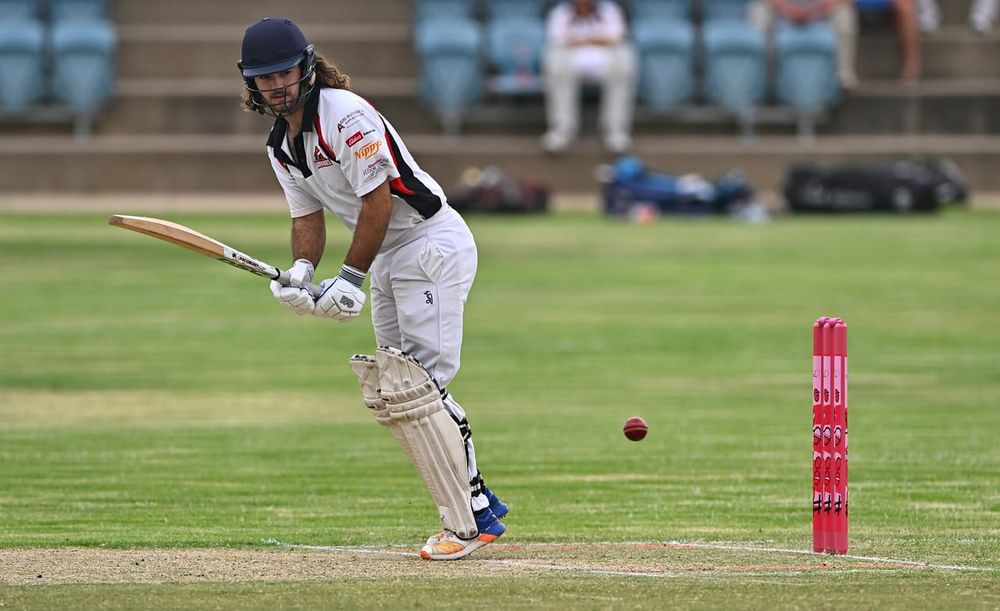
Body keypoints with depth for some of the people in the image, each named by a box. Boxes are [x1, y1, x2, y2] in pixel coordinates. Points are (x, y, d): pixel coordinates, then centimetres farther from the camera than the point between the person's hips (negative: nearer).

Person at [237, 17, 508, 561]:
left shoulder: (346, 114, -18)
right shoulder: (281, 147, 10)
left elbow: (377, 200, -21)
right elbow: (308, 216, 10)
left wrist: (351, 277, -21)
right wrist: (301, 271, -11)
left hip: (432, 244, -10)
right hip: (388, 262, 10)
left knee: (413, 388, -17)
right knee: (387, 393, 10)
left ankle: (464, 525, -14)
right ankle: (480, 506, 18)